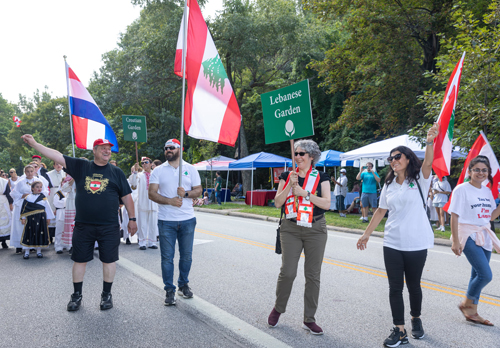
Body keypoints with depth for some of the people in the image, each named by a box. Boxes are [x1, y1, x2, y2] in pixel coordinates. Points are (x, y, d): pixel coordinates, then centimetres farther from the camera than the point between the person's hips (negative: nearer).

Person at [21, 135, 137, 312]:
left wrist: (132, 219, 3)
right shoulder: (80, 166, 5)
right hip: (83, 225, 1)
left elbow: (127, 196, 5)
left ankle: (106, 294, 22)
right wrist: (34, 143, -6)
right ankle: (77, 296, 26)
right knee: (79, 260, 10)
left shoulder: (116, 172, 3)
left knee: (109, 260, 6)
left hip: (109, 226, -1)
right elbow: (57, 155, 1)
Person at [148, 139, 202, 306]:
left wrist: (186, 193, -16)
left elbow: (198, 190, 5)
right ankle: (169, 290, 15)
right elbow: (152, 193, -4)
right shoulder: (158, 171, 4)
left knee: (186, 255, 10)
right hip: (166, 221, -1)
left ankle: (183, 284, 29)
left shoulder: (190, 169, 7)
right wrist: (169, 201, -19)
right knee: (167, 257, 3)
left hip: (187, 220, 1)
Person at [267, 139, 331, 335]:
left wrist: (304, 193, -15)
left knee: (313, 275, 4)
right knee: (287, 272, -5)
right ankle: (278, 309, 20)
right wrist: (290, 185, -12)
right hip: (291, 229, 0)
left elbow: (326, 203, -9)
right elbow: (277, 202, 0)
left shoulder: (321, 177, 2)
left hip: (315, 229, 0)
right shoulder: (287, 176, 7)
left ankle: (309, 319, 17)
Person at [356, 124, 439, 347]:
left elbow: (428, 163, -25)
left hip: (416, 244, -3)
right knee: (395, 287, 3)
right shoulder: (389, 185, 8)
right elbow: (381, 211, 13)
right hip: (392, 244, 3)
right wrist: (366, 234, 13)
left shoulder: (419, 180, -5)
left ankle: (416, 319, 38)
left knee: (413, 285, 13)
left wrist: (429, 141, -44)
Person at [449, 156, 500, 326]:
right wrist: (455, 241, -16)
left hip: (484, 237, 7)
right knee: (486, 275, -14)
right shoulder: (462, 189, -9)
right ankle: (466, 304, 8)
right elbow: (454, 216, -12)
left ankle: (472, 312, 23)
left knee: (478, 275, 11)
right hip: (469, 236, -7)